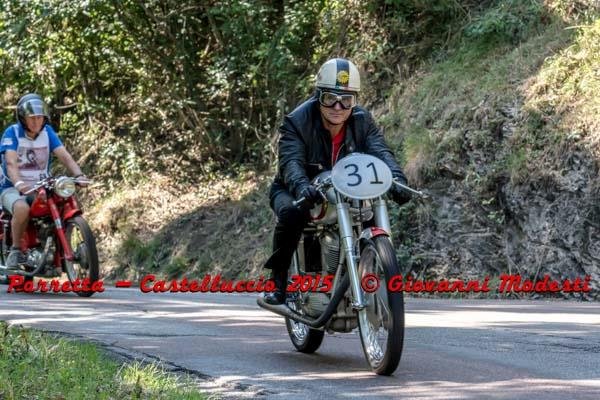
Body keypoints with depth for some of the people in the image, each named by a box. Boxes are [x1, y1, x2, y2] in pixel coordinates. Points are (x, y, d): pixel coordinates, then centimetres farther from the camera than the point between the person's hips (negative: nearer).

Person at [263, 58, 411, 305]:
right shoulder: (296, 122, -18)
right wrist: (302, 186, -57)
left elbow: (381, 152, -23)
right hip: (296, 191, -4)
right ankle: (277, 280, -21)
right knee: (292, 213, -36)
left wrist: (397, 179, -46)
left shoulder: (363, 122, -7)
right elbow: (291, 161, -33)